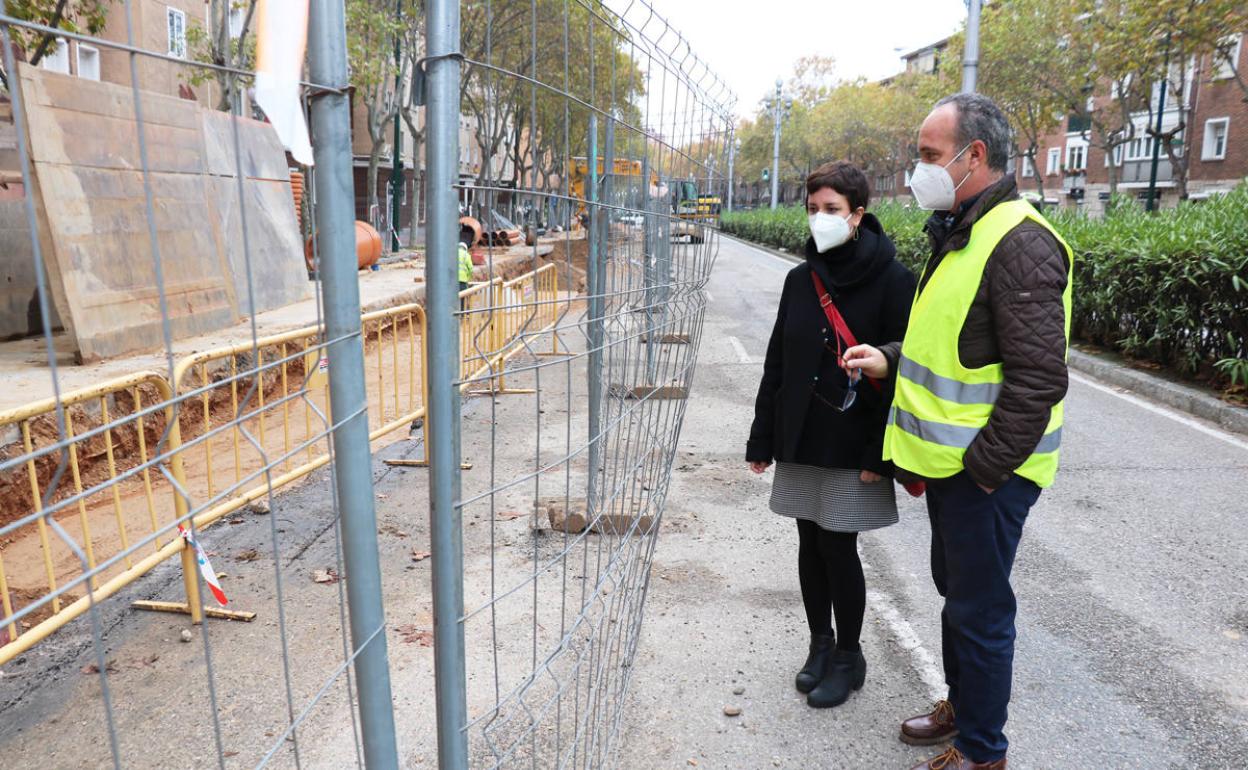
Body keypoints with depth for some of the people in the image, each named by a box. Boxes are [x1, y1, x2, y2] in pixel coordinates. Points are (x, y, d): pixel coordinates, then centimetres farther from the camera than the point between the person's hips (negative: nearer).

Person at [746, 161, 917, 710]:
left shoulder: (892, 281, -9)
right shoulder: (801, 279, 7)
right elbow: (777, 363, 10)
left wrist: (880, 455, -16)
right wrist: (762, 439, 10)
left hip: (853, 444, -5)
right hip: (801, 439, 5)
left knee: (838, 548, 1)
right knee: (811, 544, 13)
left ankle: (848, 658, 23)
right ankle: (821, 644, 31)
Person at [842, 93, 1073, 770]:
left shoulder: (1020, 243, -21)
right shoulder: (959, 234, 11)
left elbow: (1038, 379, -25)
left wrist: (985, 468, -21)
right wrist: (891, 359, 6)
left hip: (988, 469, -10)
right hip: (949, 459, 10)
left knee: (980, 611, 5)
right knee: (955, 591, 23)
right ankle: (961, 706, 42)